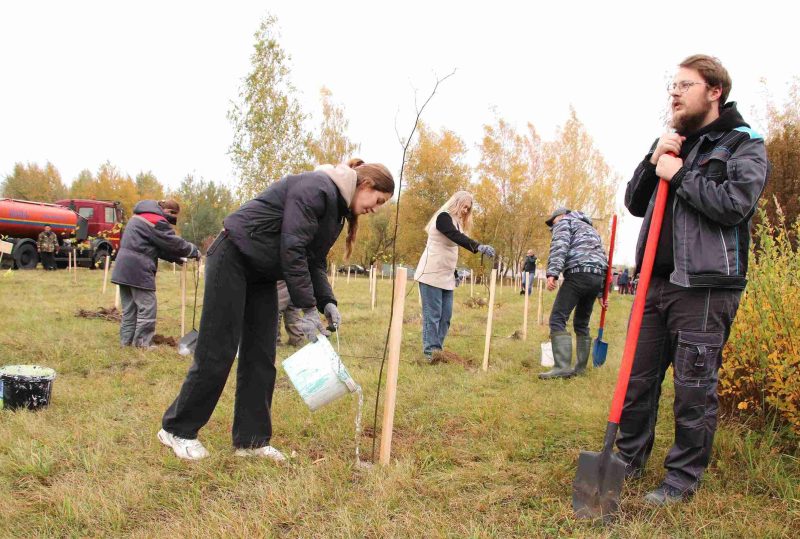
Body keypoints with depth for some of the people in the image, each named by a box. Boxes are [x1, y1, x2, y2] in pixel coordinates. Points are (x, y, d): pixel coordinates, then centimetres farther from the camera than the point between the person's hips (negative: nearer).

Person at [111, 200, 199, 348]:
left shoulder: (142, 216, 20)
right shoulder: (156, 221, -13)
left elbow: (159, 245, 21)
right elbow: (174, 243, -11)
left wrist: (177, 258, 16)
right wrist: (194, 251, 4)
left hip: (124, 268, 10)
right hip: (137, 269, -10)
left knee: (129, 307, 14)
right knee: (147, 307, -2)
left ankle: (126, 340, 19)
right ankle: (142, 343, 1)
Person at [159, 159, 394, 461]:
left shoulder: (337, 209, 10)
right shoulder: (316, 188, -20)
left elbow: (315, 261, 8)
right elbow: (292, 250, -26)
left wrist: (326, 303, -7)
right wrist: (308, 308, -24)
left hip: (263, 274, 9)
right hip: (233, 258, -9)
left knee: (261, 359, 5)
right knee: (217, 353, -4)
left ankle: (251, 440, 13)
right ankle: (177, 430, 13)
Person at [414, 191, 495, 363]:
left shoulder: (456, 221, 19)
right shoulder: (443, 217, -10)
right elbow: (456, 237, -29)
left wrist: (454, 272, 16)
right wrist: (479, 247, -41)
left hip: (446, 276, 9)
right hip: (432, 274, -9)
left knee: (446, 315, 3)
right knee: (432, 314, -10)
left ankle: (436, 349, 6)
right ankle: (430, 350, -9)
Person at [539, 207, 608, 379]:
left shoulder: (565, 221, 12)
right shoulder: (591, 229, 36)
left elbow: (560, 245, -9)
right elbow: (601, 257, 30)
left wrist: (552, 272, -21)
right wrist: (601, 293, 28)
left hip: (579, 274, -8)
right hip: (598, 277, 8)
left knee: (557, 319, -10)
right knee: (582, 323, 16)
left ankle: (562, 367, -20)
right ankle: (580, 367, 18)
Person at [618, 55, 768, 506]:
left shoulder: (744, 143, 1)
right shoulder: (671, 144, 19)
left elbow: (736, 204, -16)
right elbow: (635, 204, 15)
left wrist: (680, 175, -10)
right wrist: (652, 162, 1)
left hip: (704, 286, -6)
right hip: (656, 280, 6)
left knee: (694, 388, 1)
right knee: (638, 379, 12)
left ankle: (684, 479, 17)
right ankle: (628, 461, 27)